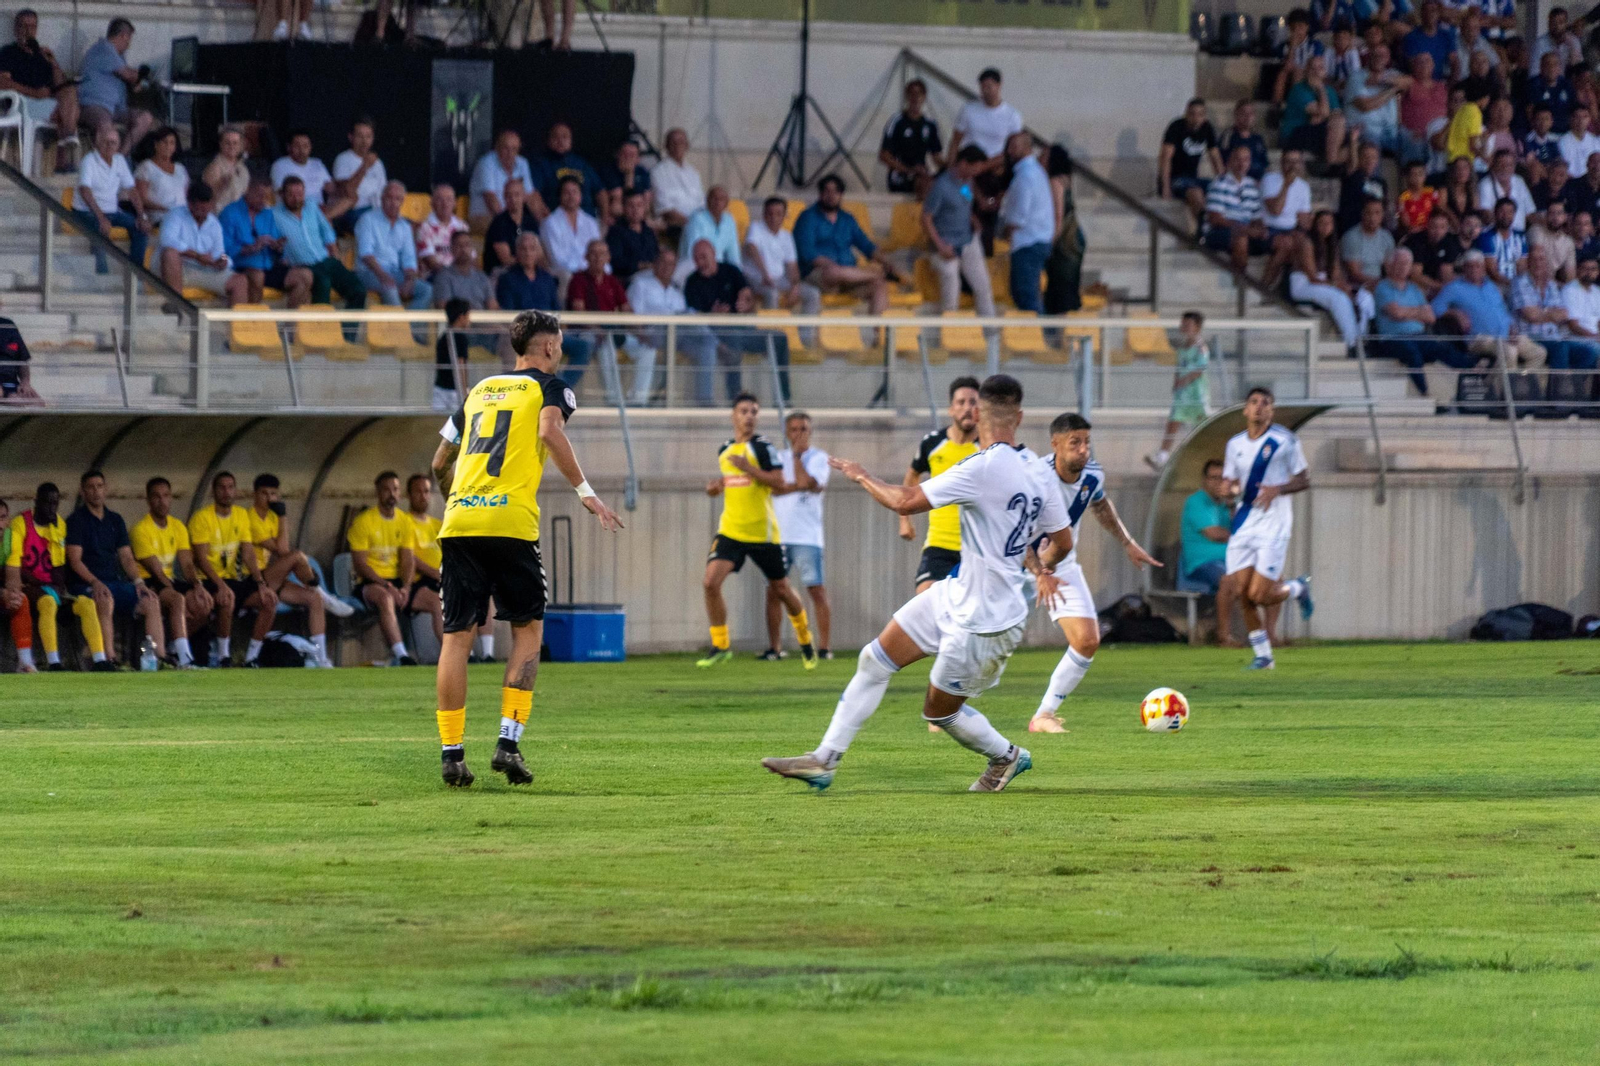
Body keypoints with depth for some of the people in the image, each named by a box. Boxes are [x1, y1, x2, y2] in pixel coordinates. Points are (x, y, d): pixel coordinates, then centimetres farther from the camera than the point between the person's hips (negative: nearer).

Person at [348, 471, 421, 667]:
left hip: (399, 582, 6)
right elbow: (360, 564, -10)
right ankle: (399, 653, -50)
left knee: (438, 600, -15)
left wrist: (405, 587, -15)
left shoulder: (406, 524, 12)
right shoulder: (363, 522, -4)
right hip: (371, 583, -6)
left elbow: (408, 561, 5)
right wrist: (387, 586, -21)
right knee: (385, 598, -40)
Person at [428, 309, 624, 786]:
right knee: (527, 630, 8)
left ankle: (451, 751, -1)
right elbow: (550, 431, -14)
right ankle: (509, 742, -4)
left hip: (458, 521, 4)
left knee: (457, 636, 4)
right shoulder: (548, 386, 8)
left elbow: (440, 462, 28)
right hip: (510, 523, -4)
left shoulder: (479, 390, 24)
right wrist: (585, 492, -11)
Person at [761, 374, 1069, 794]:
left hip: (984, 623, -9)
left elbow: (907, 502, -24)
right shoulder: (1038, 474, -1)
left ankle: (1007, 757, 34)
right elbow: (1062, 541, 10)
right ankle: (823, 760, 12)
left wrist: (861, 476, -5)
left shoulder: (985, 468, -26)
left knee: (938, 712, 10)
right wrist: (1041, 571, 33)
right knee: (875, 660, 8)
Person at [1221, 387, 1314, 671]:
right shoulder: (1235, 444, 10)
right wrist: (1230, 489, -8)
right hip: (1243, 525, 5)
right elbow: (1227, 485, 17)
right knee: (1243, 595, -2)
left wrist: (1278, 489, -18)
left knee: (1259, 595, -12)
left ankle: (1298, 588, 20)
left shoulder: (1284, 441, -3)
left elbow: (1304, 480, 1)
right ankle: (1262, 655, 13)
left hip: (1273, 523, -5)